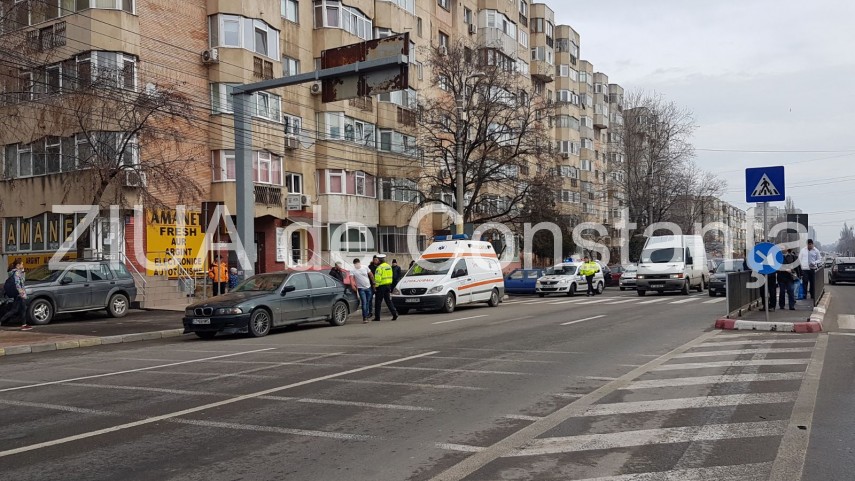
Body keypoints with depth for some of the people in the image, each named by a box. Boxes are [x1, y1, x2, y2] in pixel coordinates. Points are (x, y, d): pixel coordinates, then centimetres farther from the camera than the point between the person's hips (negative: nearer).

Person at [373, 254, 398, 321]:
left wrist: (376, 286, -14)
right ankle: (395, 313, -2)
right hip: (388, 285, 7)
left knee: (378, 302, 3)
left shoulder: (379, 268, -15)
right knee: (388, 301, 11)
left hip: (381, 286, -7)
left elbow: (377, 278, -19)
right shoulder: (389, 266, 11)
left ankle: (377, 317, 8)